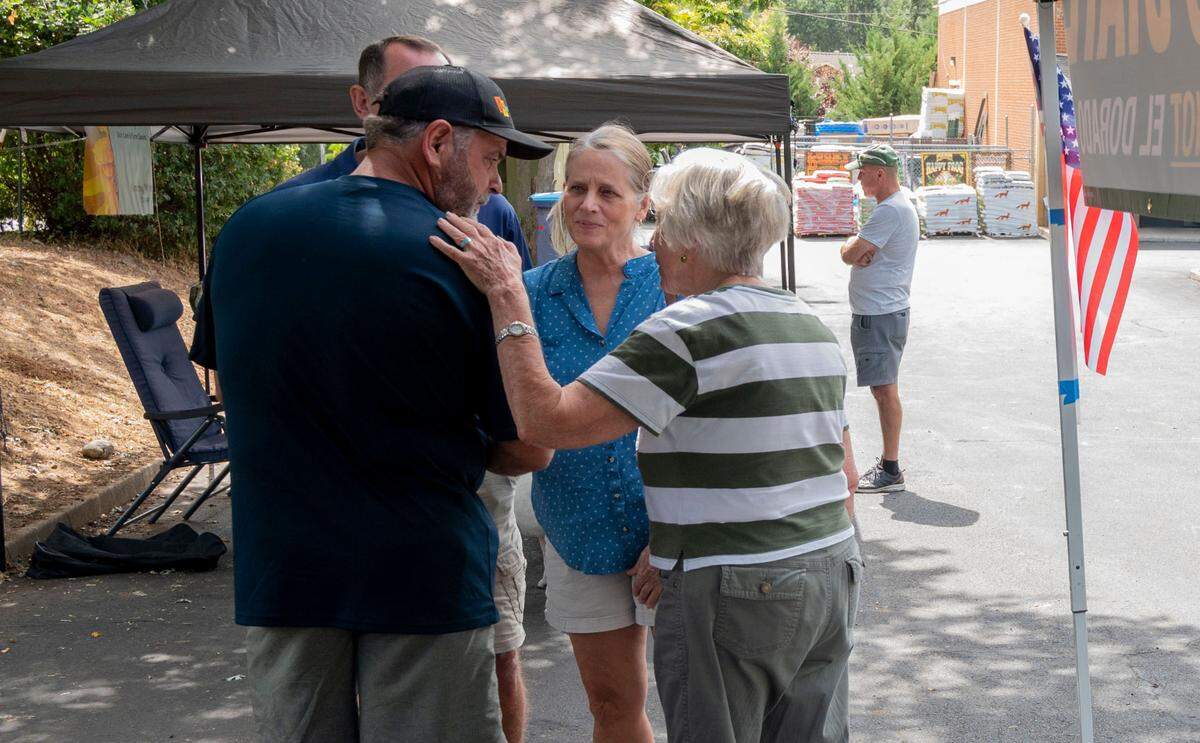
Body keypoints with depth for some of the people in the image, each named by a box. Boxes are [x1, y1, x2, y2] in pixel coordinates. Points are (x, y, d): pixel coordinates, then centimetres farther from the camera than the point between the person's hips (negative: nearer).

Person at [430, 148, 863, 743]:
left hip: (733, 596, -8)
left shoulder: (693, 328, -16)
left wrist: (507, 294, -15)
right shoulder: (812, 325, 12)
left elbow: (547, 421, -21)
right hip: (833, 579, 8)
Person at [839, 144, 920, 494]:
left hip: (878, 315, -11)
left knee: (884, 389, -8)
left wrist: (851, 247, 3)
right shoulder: (899, 206, 17)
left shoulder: (890, 211, -18)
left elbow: (850, 255, -18)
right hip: (882, 310, 11)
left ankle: (891, 471, -6)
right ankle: (888, 462, 23)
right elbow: (856, 252, 13)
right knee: (885, 388, 15)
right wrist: (859, 250, -9)